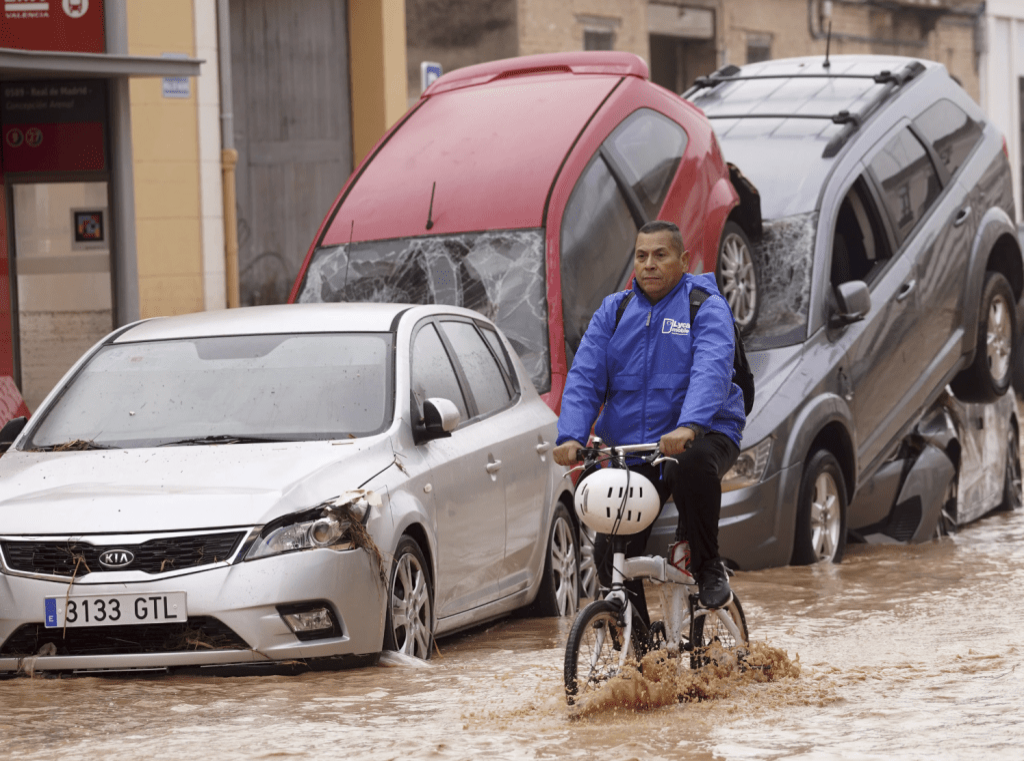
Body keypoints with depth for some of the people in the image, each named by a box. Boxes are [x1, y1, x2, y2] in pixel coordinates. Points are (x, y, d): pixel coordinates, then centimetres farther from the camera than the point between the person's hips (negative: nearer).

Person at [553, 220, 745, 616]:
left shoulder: (706, 307, -4)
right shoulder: (613, 312, 10)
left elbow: (711, 371, -22)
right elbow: (584, 376, 0)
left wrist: (688, 426, -41)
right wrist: (571, 436, -18)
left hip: (701, 434, -4)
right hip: (629, 449, 4)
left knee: (692, 464, -39)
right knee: (610, 553, -7)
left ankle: (708, 566, -17)